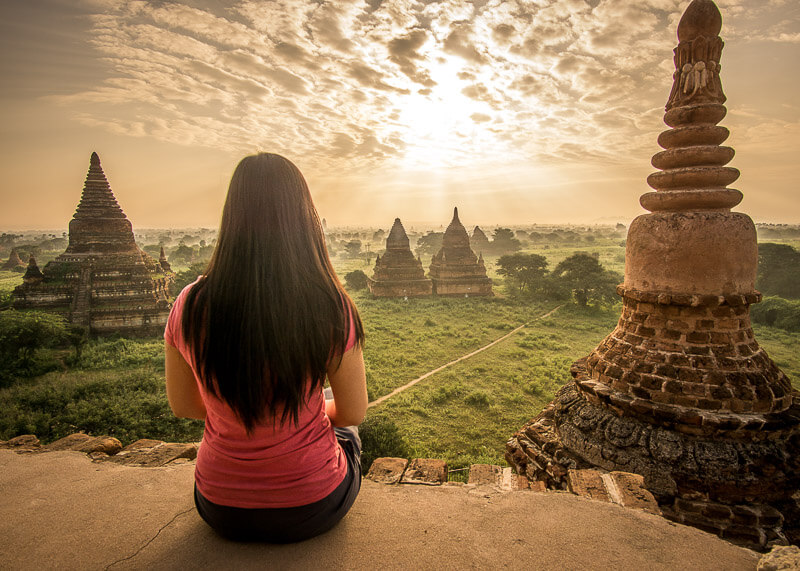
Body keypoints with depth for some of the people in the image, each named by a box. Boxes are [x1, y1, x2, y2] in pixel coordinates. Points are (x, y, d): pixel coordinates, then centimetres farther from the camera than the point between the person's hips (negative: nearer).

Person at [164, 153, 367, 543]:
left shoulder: (188, 306, -17)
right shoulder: (330, 307, -25)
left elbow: (182, 406, 0)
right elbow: (354, 412, -11)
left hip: (221, 510, 3)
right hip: (313, 510, -2)